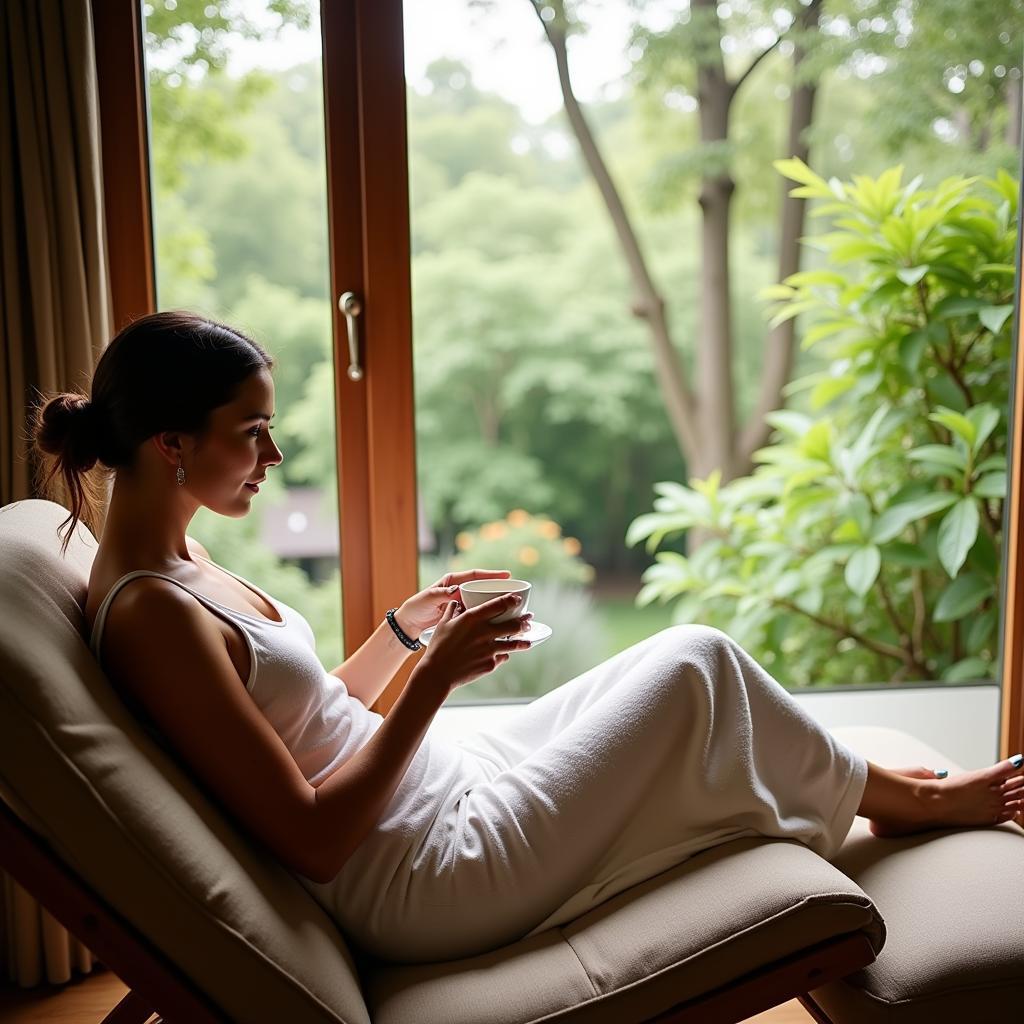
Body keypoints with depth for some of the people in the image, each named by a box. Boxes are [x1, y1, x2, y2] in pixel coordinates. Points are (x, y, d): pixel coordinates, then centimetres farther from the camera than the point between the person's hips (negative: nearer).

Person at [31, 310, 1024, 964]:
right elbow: (312, 839, -24)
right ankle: (899, 800, 24)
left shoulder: (175, 564, 6)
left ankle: (864, 785, 32)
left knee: (680, 663, 11)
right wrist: (433, 679, -22)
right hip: (430, 881, -9)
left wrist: (405, 628, 4)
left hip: (433, 793, 9)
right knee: (697, 661, -3)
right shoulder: (151, 614, -24)